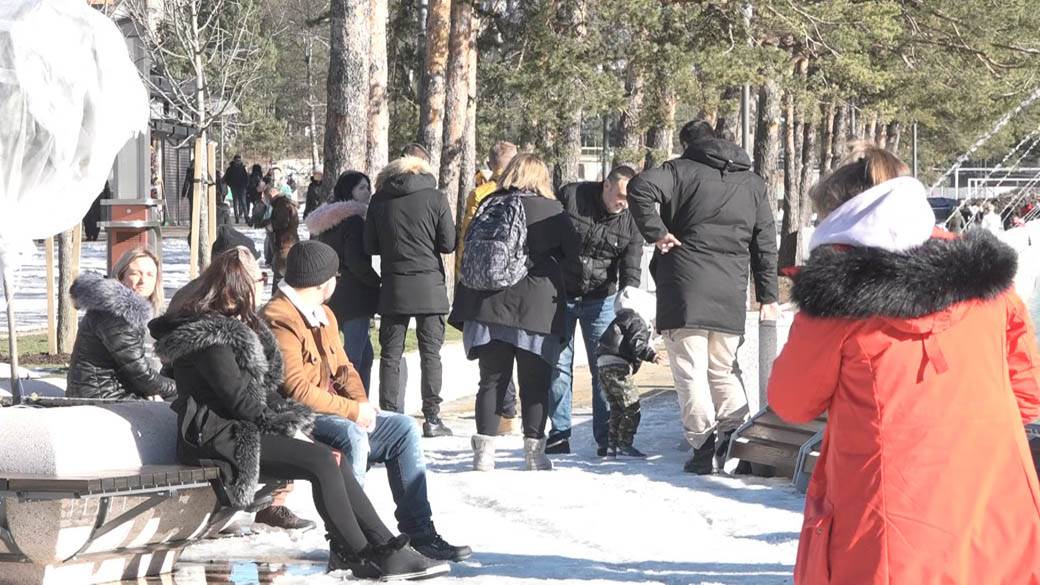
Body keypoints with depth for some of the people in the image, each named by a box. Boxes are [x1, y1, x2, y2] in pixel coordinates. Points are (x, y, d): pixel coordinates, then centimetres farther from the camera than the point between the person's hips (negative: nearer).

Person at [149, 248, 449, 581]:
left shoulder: (238, 326, 18)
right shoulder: (210, 337, -16)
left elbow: (266, 387, 17)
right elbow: (241, 400, -20)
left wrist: (288, 418, 1)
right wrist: (285, 422, -7)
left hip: (241, 428, 10)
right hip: (215, 438, -10)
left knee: (329, 459, -6)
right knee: (321, 461, -21)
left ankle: (381, 544, -9)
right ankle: (356, 554, -13)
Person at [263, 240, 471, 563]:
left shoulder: (324, 315, 17)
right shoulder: (280, 319, -16)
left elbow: (342, 368, 20)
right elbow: (296, 388, -23)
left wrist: (362, 404, -1)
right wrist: (353, 411, -19)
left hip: (335, 412, 10)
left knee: (403, 428, 1)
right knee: (353, 435, -35)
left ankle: (419, 532, -1)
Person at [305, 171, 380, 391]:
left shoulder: (327, 222, 15)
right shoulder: (353, 221, -13)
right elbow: (356, 263, -20)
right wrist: (379, 283, -9)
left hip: (333, 297, 9)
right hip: (354, 297, -9)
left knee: (365, 355, 16)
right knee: (354, 356, -8)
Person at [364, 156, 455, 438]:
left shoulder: (379, 200, 2)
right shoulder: (435, 198, -4)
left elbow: (370, 246, 5)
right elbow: (448, 243, -4)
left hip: (393, 287, 1)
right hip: (429, 286, -1)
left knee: (390, 354, 7)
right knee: (430, 353, 4)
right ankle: (432, 418, 1)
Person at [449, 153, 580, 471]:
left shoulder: (488, 207, 7)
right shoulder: (549, 210, -4)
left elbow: (468, 256, 9)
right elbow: (575, 252, 1)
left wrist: (462, 311, 13)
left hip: (487, 308, 3)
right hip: (536, 311, -3)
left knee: (492, 380, 8)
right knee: (535, 383, 4)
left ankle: (484, 451, 4)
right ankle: (534, 453, 4)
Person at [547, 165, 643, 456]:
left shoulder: (630, 220, -6)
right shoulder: (570, 196, -12)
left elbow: (630, 269, -8)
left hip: (600, 300, 1)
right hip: (559, 296, -1)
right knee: (558, 366, 1)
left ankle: (607, 438, 1)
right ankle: (559, 434, 10)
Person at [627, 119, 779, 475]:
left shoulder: (682, 170, 1)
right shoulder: (752, 183, 16)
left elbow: (640, 187, -18)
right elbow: (765, 242, 15)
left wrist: (656, 232, -9)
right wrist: (768, 295, 17)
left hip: (685, 290, -4)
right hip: (731, 294, 4)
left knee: (690, 371, 0)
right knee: (722, 370, 18)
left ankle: (703, 445, -7)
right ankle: (735, 429, -2)